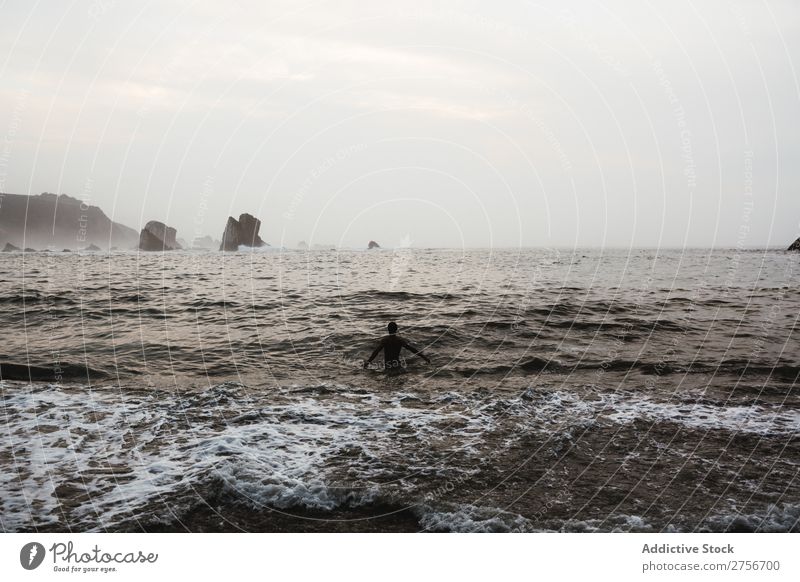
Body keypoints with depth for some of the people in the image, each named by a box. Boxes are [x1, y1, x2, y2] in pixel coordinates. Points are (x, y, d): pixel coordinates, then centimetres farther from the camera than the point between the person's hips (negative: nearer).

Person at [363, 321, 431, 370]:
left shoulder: (384, 340, -9)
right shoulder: (400, 340, -6)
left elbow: (376, 351, -19)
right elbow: (412, 349, -6)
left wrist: (368, 361, -23)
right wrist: (424, 357, -2)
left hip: (387, 366, 1)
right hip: (397, 365, -1)